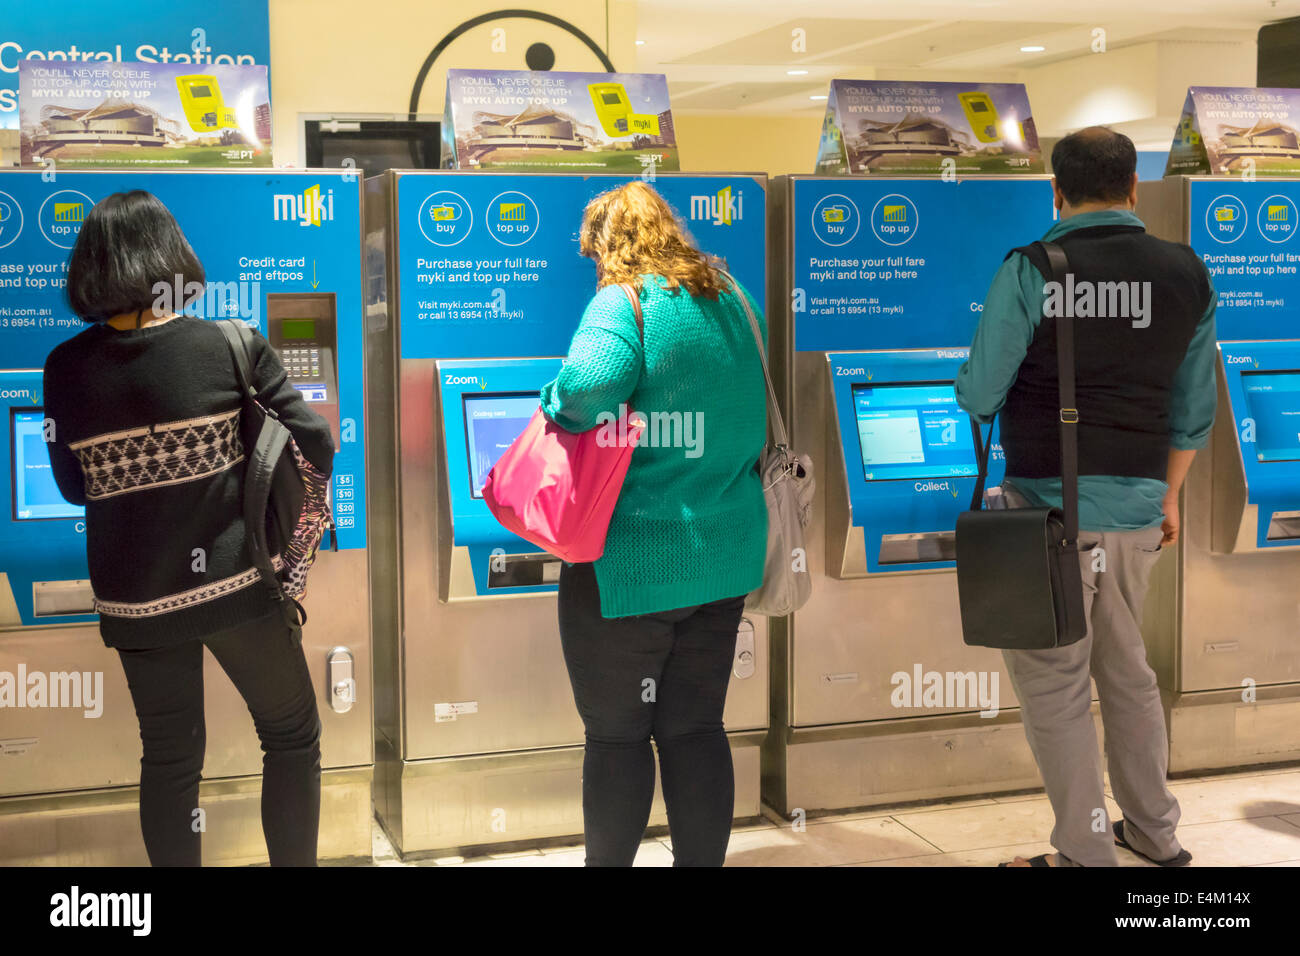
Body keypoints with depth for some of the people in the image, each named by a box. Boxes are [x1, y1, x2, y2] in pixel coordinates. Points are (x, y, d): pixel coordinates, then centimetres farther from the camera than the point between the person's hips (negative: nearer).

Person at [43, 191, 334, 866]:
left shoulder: (65, 369, -4)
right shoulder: (233, 347, -11)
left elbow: (75, 487, 6)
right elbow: (316, 450, -9)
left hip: (133, 600, 3)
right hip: (236, 580, -3)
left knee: (168, 758, 17)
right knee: (292, 734, 16)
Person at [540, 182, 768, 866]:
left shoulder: (625, 303, -14)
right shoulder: (734, 301, 9)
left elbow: (590, 384, -33)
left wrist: (555, 404, -13)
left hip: (630, 564, -7)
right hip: (723, 557, 7)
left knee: (616, 734, 8)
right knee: (696, 731, 14)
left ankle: (608, 862, 20)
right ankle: (701, 861, 21)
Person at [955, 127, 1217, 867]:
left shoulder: (1030, 272, -11)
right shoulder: (1187, 275, 4)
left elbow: (979, 398, -9)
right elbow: (1194, 408, 10)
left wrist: (972, 387, 14)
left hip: (1051, 505, -6)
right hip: (1138, 507, 6)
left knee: (1053, 684, 5)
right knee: (1126, 669, 22)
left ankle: (1087, 854, 11)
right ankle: (1156, 834, 32)